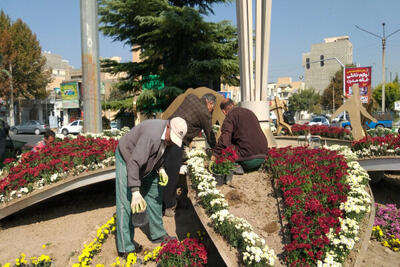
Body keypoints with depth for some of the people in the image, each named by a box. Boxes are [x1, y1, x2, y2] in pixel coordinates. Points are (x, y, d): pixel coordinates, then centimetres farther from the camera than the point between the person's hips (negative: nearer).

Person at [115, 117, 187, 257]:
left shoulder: (169, 136, -11)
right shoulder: (152, 135, -39)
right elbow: (133, 163, -40)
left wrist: (160, 169, -7)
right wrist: (136, 192, -43)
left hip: (146, 163, 9)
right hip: (127, 160, -9)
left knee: (154, 192, 13)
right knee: (126, 203, -10)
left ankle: (158, 235, 27)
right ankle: (125, 248, -1)